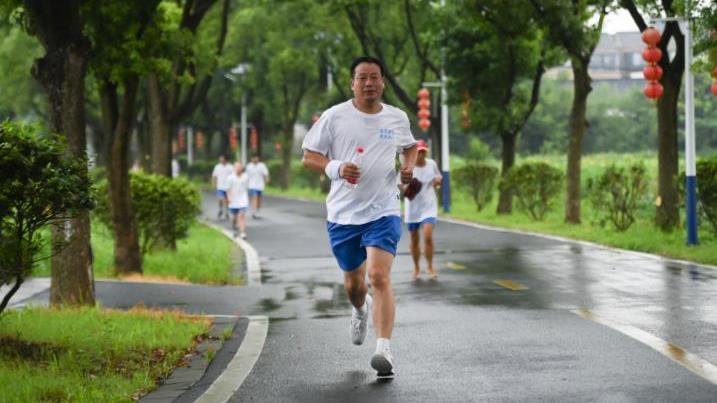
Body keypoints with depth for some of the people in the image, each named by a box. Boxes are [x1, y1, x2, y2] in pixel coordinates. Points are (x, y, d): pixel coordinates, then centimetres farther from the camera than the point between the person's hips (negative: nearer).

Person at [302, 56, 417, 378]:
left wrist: (408, 166, 3)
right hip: (343, 213, 1)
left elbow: (410, 146, 25)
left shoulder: (397, 118, 5)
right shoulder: (334, 117, -3)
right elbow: (309, 157, 0)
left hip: (383, 211, -1)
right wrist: (336, 168, -18)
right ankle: (360, 310, 51)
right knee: (353, 282, 14)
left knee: (379, 277, -18)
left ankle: (384, 351, -22)